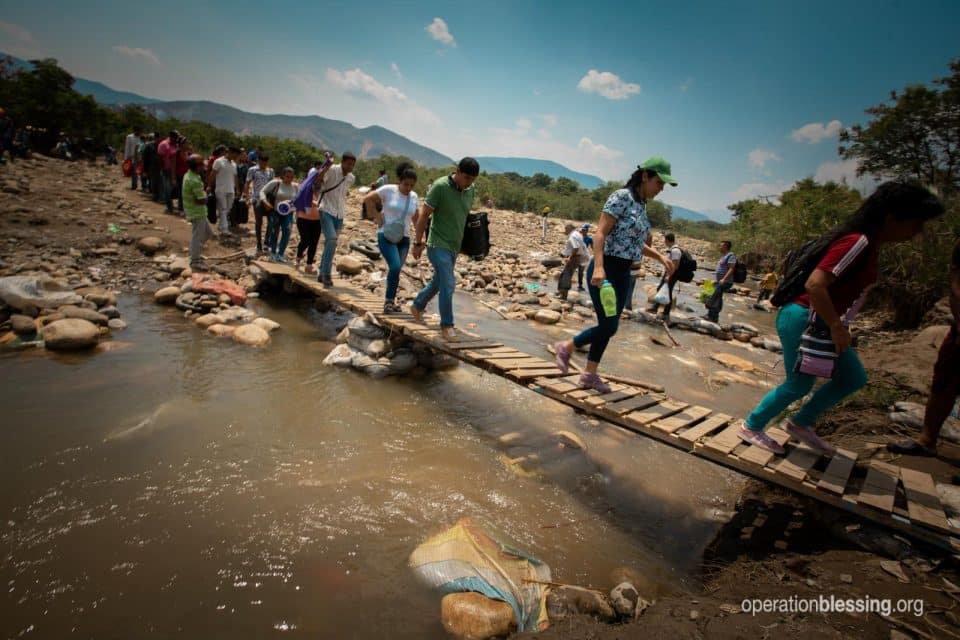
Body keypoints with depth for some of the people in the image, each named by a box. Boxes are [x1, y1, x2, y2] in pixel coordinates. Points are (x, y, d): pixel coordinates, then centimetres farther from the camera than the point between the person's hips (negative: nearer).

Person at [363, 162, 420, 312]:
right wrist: (377, 217, -8)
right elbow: (368, 199, -4)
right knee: (395, 266, -21)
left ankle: (390, 301, 19)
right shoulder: (388, 190, -6)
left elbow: (415, 217, 21)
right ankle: (389, 300, -6)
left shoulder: (414, 196, 9)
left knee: (396, 270, 5)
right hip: (386, 235, -5)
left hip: (403, 238, 5)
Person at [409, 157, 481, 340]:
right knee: (448, 284, -12)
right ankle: (446, 325, 1)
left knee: (438, 281, 20)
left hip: (454, 246, 7)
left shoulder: (471, 190, 3)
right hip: (438, 244, -7)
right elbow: (424, 214, -12)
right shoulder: (440, 186, -16)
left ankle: (417, 306, 43)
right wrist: (418, 242, -11)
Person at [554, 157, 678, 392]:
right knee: (608, 326, -7)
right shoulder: (622, 197, -12)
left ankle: (590, 374, 21)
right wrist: (599, 267, -29)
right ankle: (566, 347, 15)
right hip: (605, 269, -9)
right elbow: (600, 234, -19)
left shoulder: (642, 205, 13)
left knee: (608, 326, 10)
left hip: (623, 273, 9)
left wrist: (660, 256, 11)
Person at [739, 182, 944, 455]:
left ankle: (801, 424, 27)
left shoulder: (869, 245, 9)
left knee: (853, 378, 16)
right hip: (803, 320, -10)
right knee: (799, 385, 3)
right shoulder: (858, 242, -21)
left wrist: (837, 326, 15)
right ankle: (751, 427, 20)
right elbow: (815, 284, -30)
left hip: (820, 323, 10)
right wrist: (837, 328, -22)